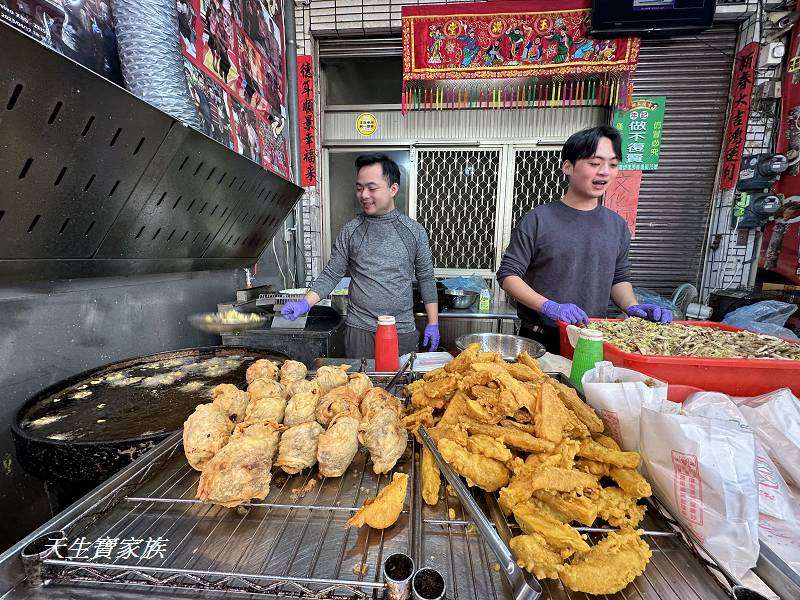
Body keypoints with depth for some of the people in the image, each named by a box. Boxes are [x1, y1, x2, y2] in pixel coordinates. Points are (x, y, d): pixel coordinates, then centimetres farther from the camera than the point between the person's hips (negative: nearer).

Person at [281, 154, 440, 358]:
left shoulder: (414, 231, 0)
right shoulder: (350, 231, 0)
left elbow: (426, 279, 4)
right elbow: (331, 275, 3)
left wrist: (433, 324, 3)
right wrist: (305, 303, -12)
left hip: (403, 332, 0)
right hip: (359, 330, 0)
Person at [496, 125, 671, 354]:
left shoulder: (617, 225, 5)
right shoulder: (538, 220, -10)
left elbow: (619, 278, 16)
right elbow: (508, 275, -12)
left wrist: (632, 306, -4)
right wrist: (549, 306, -23)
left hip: (594, 340, 4)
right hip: (538, 339, -4)